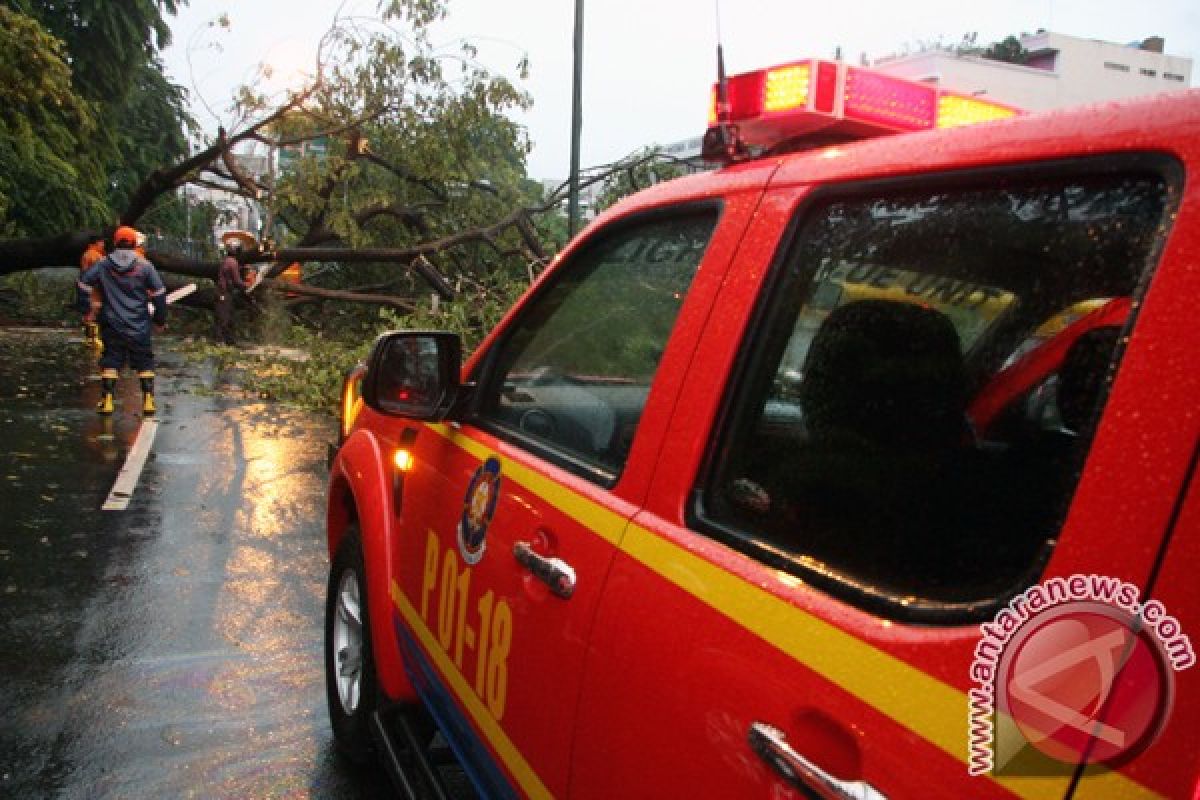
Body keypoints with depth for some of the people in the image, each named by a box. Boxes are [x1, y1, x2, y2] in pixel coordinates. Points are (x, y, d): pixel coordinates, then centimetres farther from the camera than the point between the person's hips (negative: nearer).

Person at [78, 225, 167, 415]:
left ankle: (107, 400, 6)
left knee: (110, 361, 9)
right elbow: (159, 294, -3)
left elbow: (83, 284, 2)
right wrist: (160, 320, 6)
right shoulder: (144, 266, -3)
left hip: (111, 324, 1)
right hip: (139, 325, -1)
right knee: (145, 362, 7)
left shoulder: (102, 264, 1)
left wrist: (88, 309, 14)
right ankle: (148, 400, 4)